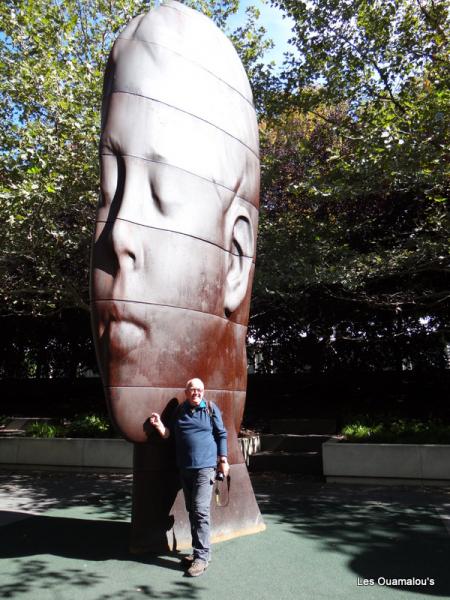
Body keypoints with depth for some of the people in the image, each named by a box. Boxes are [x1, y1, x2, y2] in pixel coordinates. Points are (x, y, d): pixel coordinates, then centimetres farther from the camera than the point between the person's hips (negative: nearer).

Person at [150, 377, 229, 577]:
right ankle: (199, 551, 26)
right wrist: (160, 427, -3)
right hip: (185, 468, 5)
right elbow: (170, 434, 16)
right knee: (191, 510, 13)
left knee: (200, 510, -10)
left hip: (205, 466, -5)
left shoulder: (211, 409, -2)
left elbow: (221, 435, 2)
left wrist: (223, 459, -2)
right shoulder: (179, 411, 8)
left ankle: (202, 556, -1)